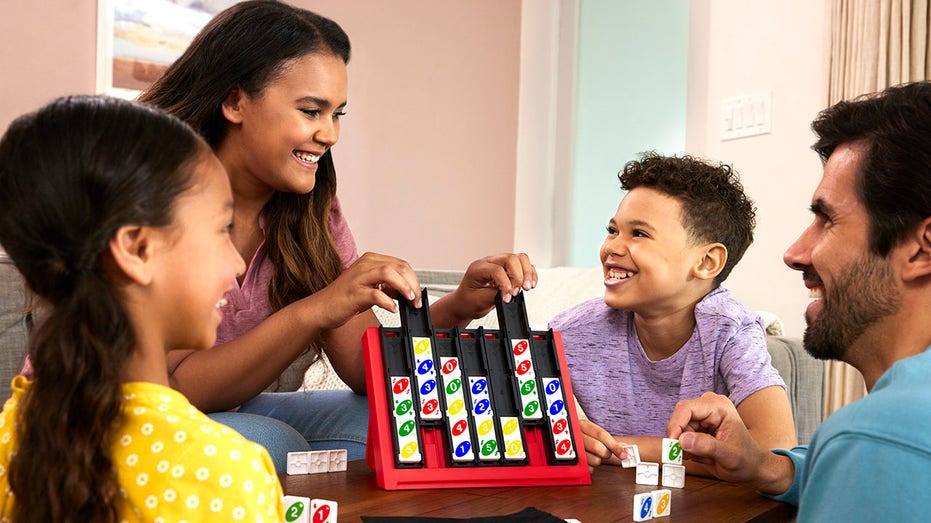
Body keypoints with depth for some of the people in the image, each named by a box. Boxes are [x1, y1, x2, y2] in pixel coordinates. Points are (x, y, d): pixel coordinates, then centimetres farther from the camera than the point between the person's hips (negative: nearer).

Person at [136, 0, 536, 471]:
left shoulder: (311, 208, -1)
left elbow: (367, 369, -6)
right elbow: (175, 389, -23)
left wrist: (457, 309, -23)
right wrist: (314, 311, -34)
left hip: (244, 413, 5)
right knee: (270, 443, -33)